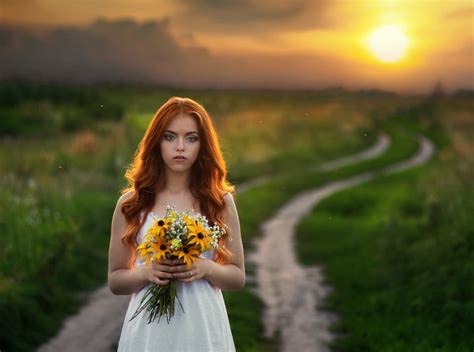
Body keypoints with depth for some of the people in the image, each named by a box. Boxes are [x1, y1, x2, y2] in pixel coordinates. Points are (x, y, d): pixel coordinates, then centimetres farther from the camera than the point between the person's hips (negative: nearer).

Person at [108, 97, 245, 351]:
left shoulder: (220, 201, -2)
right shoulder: (131, 203, -3)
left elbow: (238, 277, 4)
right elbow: (115, 280, 3)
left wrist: (206, 269, -14)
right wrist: (146, 272, -15)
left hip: (204, 328, 0)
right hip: (149, 329, 0)